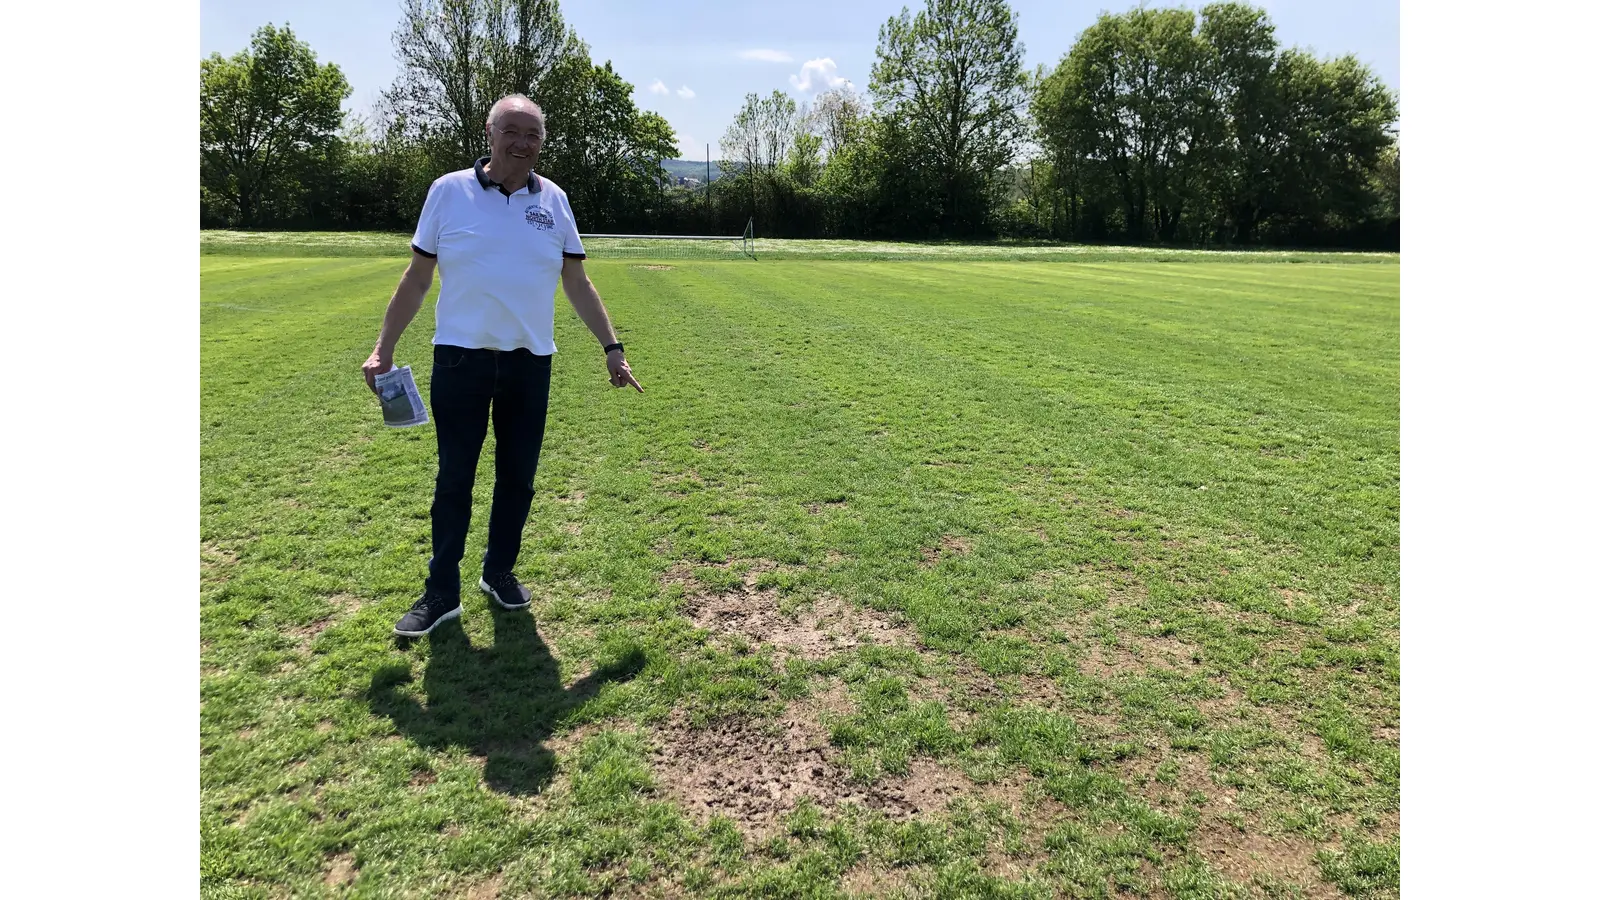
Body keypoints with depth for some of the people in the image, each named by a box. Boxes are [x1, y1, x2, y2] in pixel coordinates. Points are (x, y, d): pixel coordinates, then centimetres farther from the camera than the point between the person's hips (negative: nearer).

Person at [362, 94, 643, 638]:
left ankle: (500, 573, 27)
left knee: (518, 476, 9)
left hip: (530, 362, 2)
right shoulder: (449, 191, 0)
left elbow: (577, 283, 9)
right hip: (460, 358, -2)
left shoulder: (553, 200, 6)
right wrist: (383, 350, -1)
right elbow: (416, 279, 3)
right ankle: (442, 592, 16)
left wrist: (612, 348, 5)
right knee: (454, 478, 4)